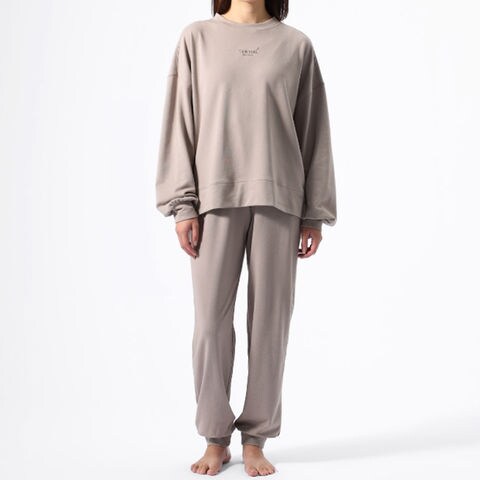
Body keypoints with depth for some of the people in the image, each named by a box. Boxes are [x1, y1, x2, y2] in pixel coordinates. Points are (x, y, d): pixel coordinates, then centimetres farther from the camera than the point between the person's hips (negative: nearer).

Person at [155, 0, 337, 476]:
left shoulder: (296, 45, 8)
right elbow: (180, 122, 5)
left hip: (278, 199, 1)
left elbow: (314, 131, 8)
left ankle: (256, 438, 16)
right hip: (216, 197, 0)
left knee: (270, 320, 3)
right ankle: (216, 438, 15)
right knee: (211, 320, 0)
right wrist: (182, 205, -2)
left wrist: (315, 212, 5)